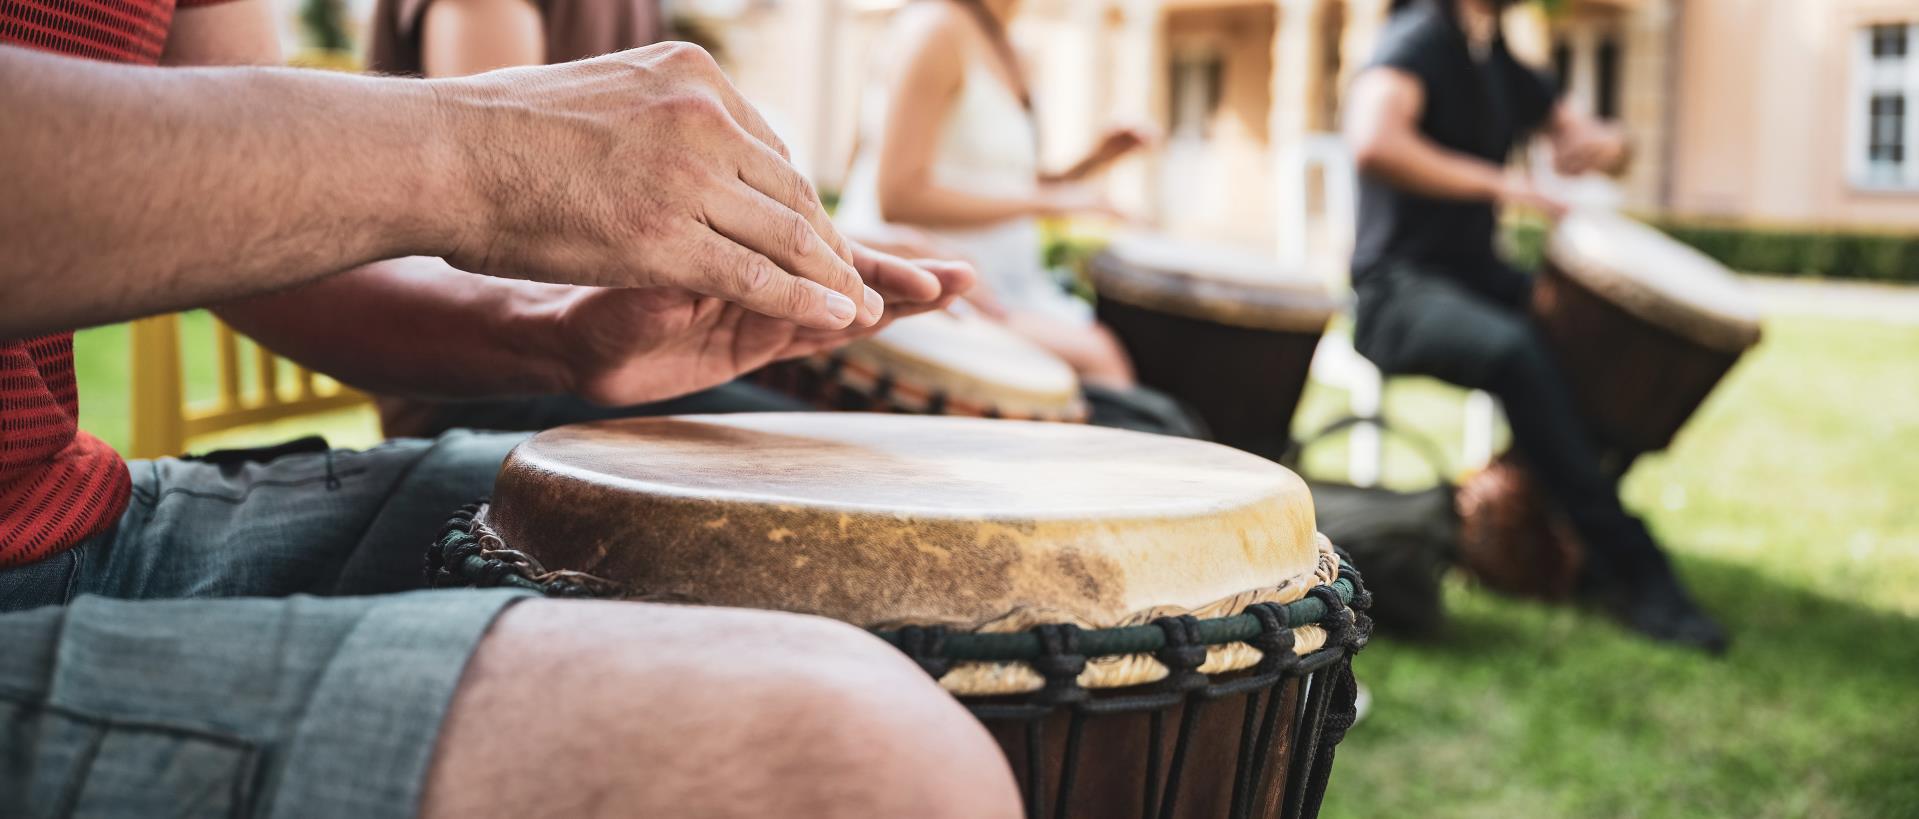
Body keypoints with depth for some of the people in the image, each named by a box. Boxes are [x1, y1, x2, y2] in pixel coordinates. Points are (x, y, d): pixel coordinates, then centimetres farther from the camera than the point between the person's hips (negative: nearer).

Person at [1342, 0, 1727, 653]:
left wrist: (1604, 145, -2)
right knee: (1514, 350, -35)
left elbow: (1588, 136, 24)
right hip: (1400, 289, -9)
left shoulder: (1500, 68, 16)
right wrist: (1498, 185, -26)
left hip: (1476, 274, 9)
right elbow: (1373, 143, -30)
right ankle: (1634, 576, -30)